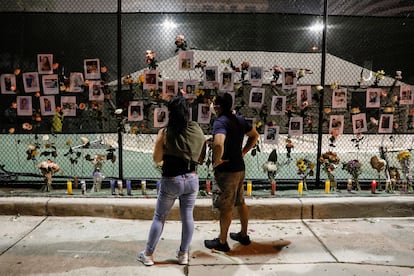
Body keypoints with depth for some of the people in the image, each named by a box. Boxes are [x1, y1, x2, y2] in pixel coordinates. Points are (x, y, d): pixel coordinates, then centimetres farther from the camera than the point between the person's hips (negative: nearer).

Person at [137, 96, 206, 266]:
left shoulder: (165, 133, -11)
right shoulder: (197, 130, -2)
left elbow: (156, 159, -3)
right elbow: (201, 158, 5)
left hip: (171, 181, -2)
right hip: (191, 180, 3)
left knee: (159, 218, 11)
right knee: (187, 217, 13)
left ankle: (148, 255, 22)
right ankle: (183, 254, 26)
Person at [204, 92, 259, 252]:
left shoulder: (220, 122, -19)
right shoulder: (240, 120, 7)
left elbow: (219, 144, -38)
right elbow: (255, 135, 22)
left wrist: (216, 161, -21)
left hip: (226, 170, -8)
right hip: (240, 167, 9)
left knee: (225, 207, 3)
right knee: (240, 202, 19)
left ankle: (222, 241, 16)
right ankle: (244, 235, 33)